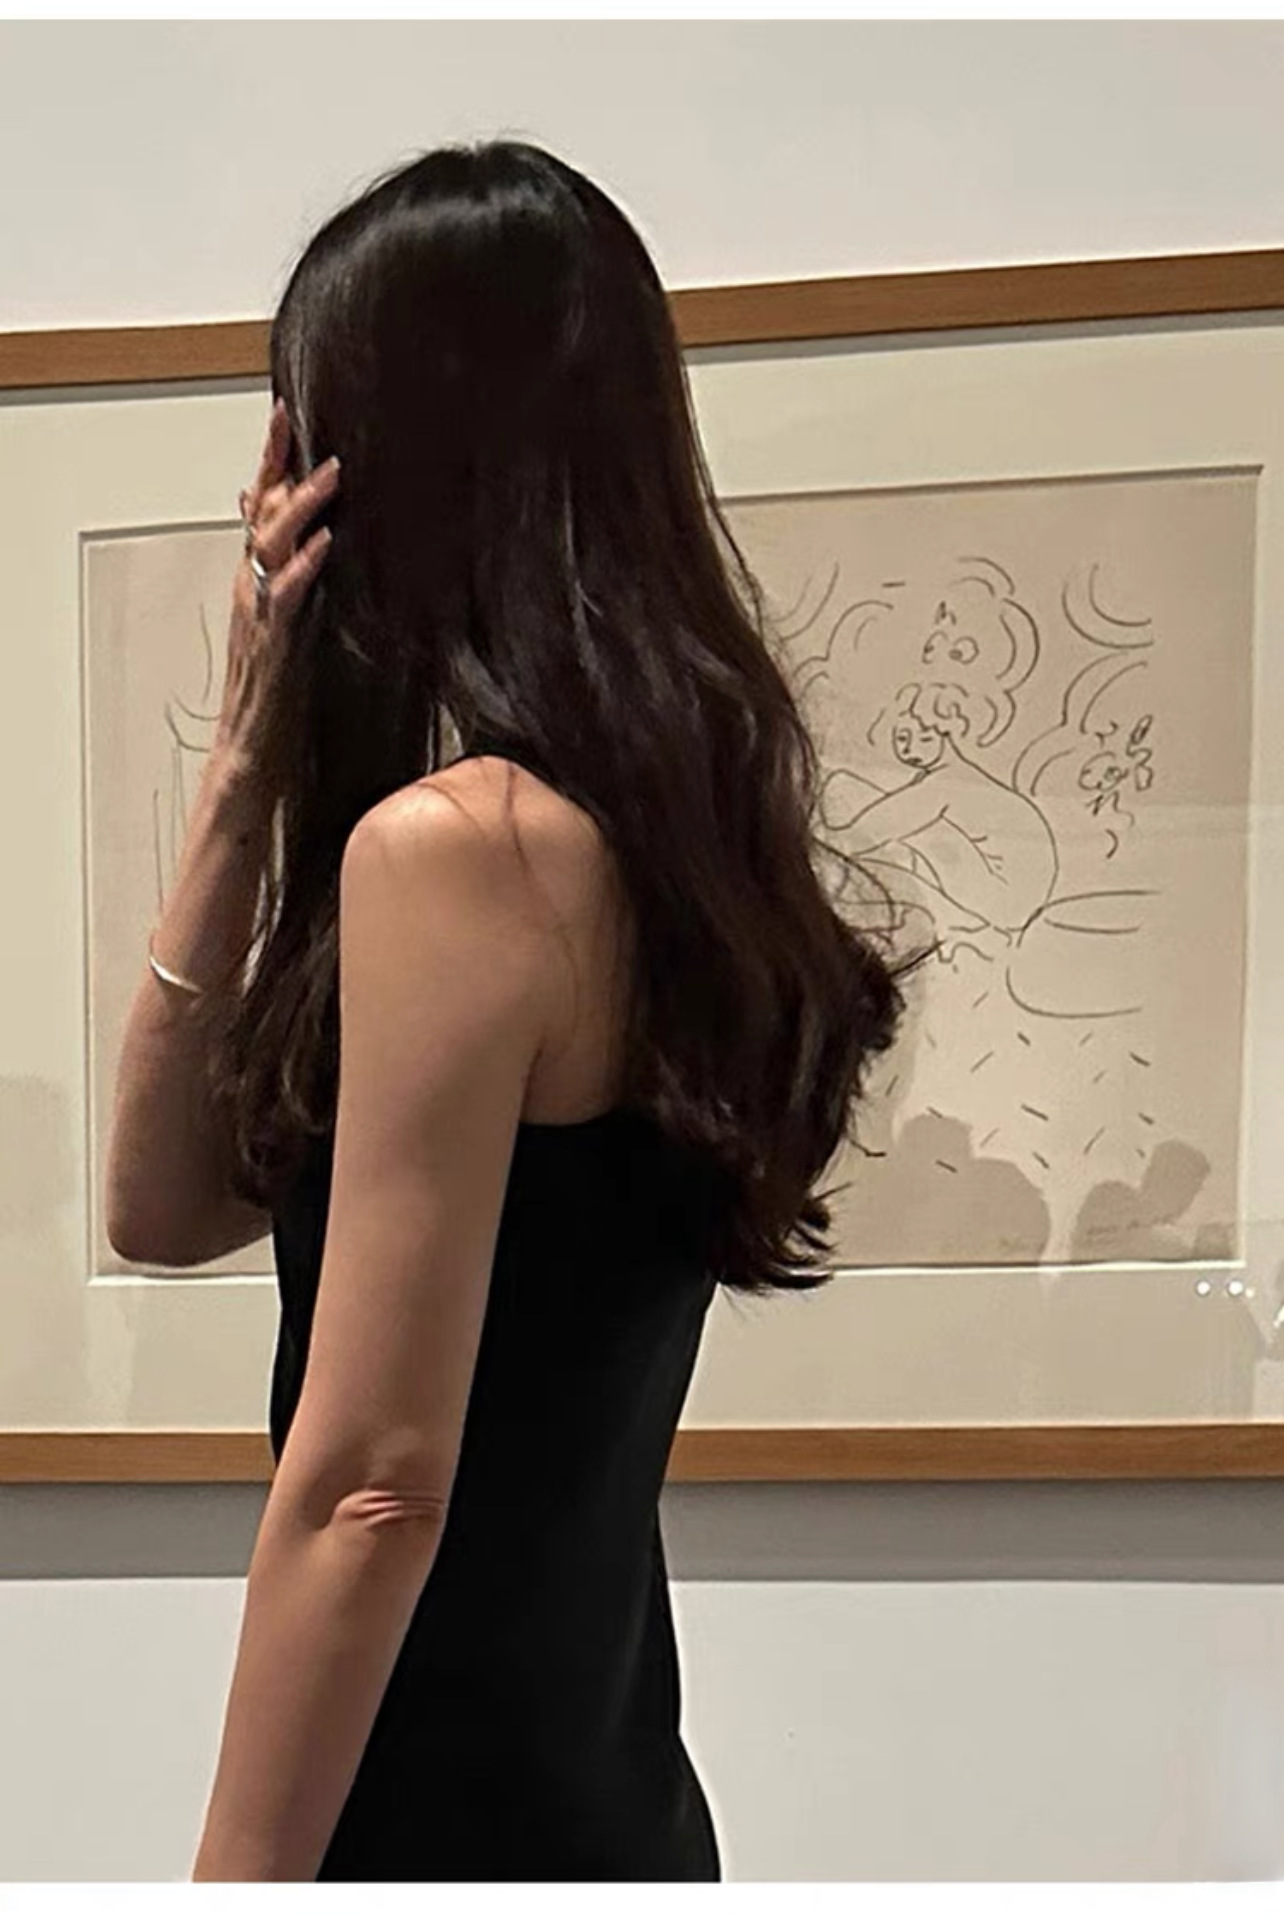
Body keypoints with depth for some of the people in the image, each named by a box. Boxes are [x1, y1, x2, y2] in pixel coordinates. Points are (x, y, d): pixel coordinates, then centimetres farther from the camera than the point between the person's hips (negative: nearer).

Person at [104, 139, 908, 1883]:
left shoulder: (461, 837, -21)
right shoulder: (656, 811, 4)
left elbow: (373, 1488, -21)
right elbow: (167, 1205, 7)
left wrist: (242, 1870, -13)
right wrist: (249, 761, 1)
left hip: (441, 1805, -8)